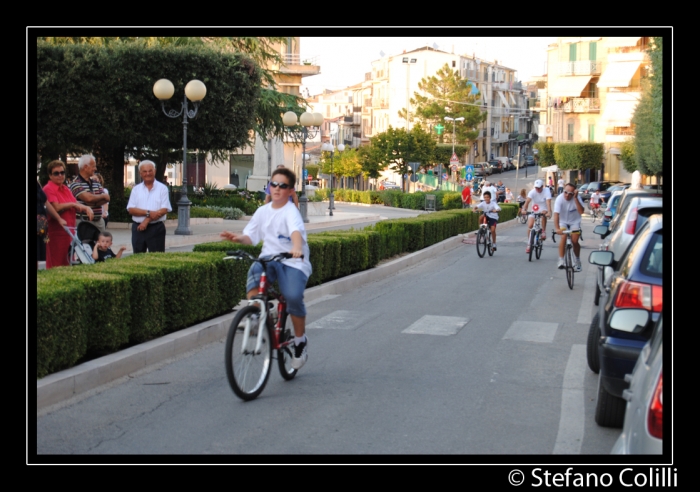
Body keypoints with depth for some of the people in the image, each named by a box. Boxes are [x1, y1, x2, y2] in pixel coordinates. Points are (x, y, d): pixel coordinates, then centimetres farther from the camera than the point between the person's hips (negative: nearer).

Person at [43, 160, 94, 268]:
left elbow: (77, 205, 16)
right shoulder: (48, 189, -8)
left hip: (69, 230, 8)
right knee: (57, 265, -5)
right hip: (56, 232, -8)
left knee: (67, 263, 11)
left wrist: (86, 208, -4)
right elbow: (56, 207, -19)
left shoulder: (65, 189, 17)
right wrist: (72, 204, -8)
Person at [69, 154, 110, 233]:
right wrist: (103, 196, -3)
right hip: (84, 222, -7)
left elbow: (106, 199, 5)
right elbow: (88, 198, -22)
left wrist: (93, 203, -14)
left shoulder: (96, 183, 15)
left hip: (99, 221, 7)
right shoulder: (76, 184, -9)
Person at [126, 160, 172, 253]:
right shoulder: (136, 189, 10)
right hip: (138, 228, 3)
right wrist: (148, 213, -15)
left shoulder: (162, 188, 2)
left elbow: (164, 210, -7)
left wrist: (147, 220, -14)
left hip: (156, 228, -3)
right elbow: (131, 209, 0)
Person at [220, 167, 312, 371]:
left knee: (293, 296, -27)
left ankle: (300, 340, -1)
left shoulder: (291, 211, -9)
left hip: (293, 262, -4)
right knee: (255, 271, -33)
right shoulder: (263, 211, 10)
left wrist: (297, 248, -50)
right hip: (269, 258, 4)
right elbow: (251, 236, 13)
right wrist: (238, 238, -10)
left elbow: (296, 231, -29)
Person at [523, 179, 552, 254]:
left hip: (543, 210, -2)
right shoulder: (532, 192, -13)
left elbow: (548, 202, -30)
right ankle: (529, 244, 2)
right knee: (530, 225, -12)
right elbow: (527, 201, -27)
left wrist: (549, 212, -46)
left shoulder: (546, 191, -17)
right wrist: (524, 210, -44)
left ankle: (543, 232, -22)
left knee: (543, 214, -38)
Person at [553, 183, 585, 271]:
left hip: (574, 222, 1)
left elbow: (581, 211, -34)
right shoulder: (559, 199, -25)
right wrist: (557, 228, -47)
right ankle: (561, 260, -16)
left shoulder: (577, 198, -20)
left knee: (575, 241, -11)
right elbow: (556, 214, -35)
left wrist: (575, 198, -39)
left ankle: (577, 260, 12)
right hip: (563, 222, -1)